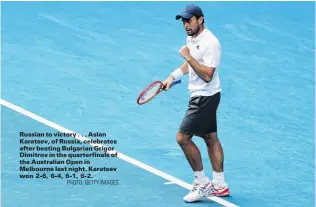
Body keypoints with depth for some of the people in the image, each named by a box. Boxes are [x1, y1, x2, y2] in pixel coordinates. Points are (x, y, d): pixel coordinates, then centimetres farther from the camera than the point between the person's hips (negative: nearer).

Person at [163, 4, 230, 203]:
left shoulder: (210, 43, -22)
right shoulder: (191, 38, 8)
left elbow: (207, 75, -28)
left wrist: (189, 57, -29)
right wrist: (173, 76, 17)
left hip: (205, 97, -10)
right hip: (200, 96, 10)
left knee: (183, 137, -8)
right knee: (210, 137, 14)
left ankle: (202, 183, 3)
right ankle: (220, 185, 22)